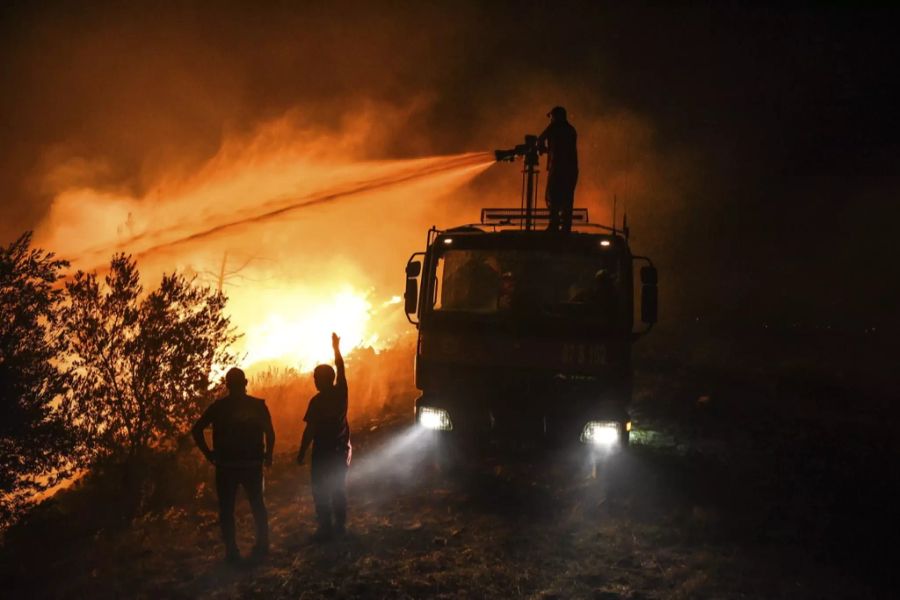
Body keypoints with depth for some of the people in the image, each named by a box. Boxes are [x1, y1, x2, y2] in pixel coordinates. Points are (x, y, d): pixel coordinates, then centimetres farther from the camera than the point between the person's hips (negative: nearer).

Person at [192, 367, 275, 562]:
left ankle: (231, 550, 3)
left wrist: (208, 453, 0)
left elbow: (197, 429, -6)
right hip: (252, 464, 1)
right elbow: (270, 432, -4)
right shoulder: (258, 405, -3)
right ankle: (262, 545, 17)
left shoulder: (218, 407, -3)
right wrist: (268, 455, 8)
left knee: (226, 508, 7)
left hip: (226, 465, -1)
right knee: (257, 504, 16)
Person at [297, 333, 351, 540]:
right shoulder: (341, 393, -1)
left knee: (321, 492, 1)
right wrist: (336, 348, 27)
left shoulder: (317, 401, -15)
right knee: (339, 488, 15)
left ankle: (325, 528, -1)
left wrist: (301, 453, -7)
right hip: (341, 449, 6)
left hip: (323, 451, -6)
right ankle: (339, 525, 20)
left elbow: (310, 430, -14)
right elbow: (341, 369, 15)